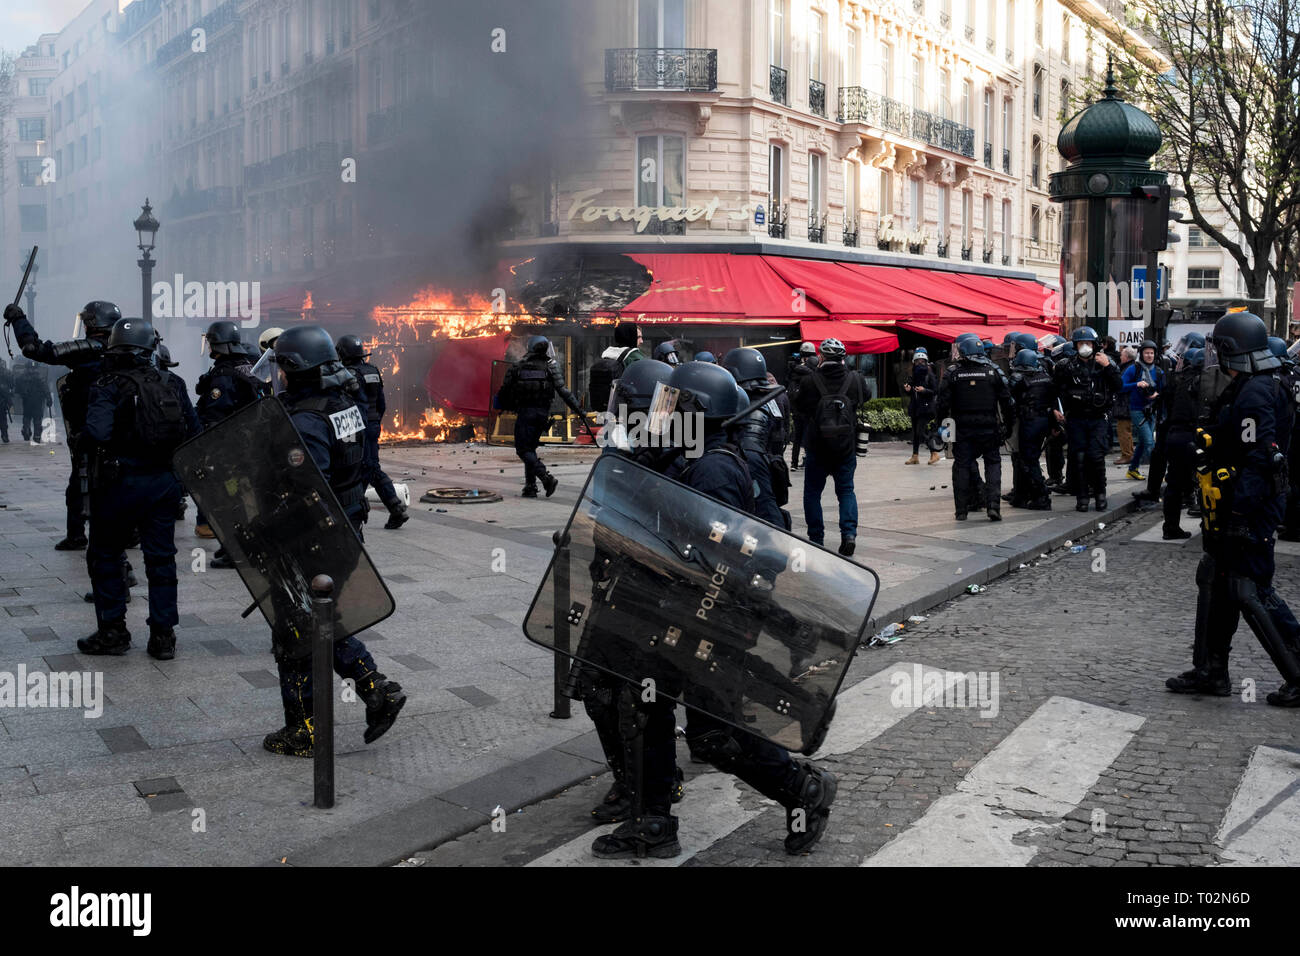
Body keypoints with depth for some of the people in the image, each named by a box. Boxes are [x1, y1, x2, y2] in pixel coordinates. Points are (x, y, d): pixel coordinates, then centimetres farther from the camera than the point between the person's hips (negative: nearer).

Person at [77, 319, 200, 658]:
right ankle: (163, 635, 12)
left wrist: (95, 454, -3)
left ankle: (112, 630, 16)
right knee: (161, 556, 10)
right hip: (167, 482, 5)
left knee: (105, 554, 12)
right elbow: (195, 431, 6)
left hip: (123, 481, -4)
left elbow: (97, 433, -24)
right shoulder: (172, 383, 5)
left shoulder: (108, 386, -11)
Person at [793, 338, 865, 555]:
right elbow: (865, 396, 16)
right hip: (846, 447, 2)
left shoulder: (812, 380, -12)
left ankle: (816, 538, 11)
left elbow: (798, 406, -2)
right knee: (846, 490, 12)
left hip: (817, 446, -2)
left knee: (812, 492, 11)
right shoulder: (854, 379, -4)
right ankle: (849, 533, -5)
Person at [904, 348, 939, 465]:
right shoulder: (914, 375, 13)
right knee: (915, 432, 9)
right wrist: (908, 389, -1)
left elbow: (935, 390, -9)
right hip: (915, 407, 7)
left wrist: (924, 390, -23)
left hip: (926, 408, -7)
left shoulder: (929, 375, -5)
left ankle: (934, 453, -2)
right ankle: (915, 456, 16)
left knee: (921, 432, -13)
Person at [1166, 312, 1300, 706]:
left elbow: (1260, 459, -26)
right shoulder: (1247, 388, 13)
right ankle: (1210, 672, 24)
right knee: (1215, 581, 16)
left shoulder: (1255, 393, -20)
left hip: (1250, 511, -11)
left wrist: (1237, 514, -27)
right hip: (1239, 507, 11)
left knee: (1252, 592, -6)